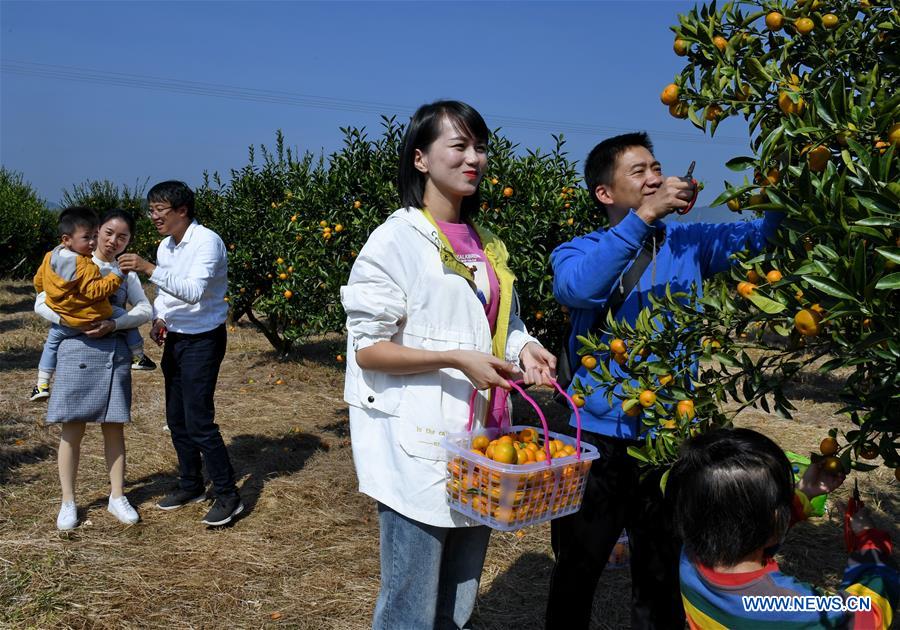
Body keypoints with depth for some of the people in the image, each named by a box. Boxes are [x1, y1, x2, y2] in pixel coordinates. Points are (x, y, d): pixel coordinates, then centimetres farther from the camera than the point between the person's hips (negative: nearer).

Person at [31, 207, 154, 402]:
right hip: (92, 318, -7)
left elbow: (38, 281, 14)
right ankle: (138, 357, 17)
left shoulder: (50, 257, 0)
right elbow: (94, 291, -30)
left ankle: (42, 384, 31)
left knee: (52, 340, 32)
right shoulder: (84, 266, -26)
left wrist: (49, 298, 31)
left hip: (63, 322, 7)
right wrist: (115, 276, -27)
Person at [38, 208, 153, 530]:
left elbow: (145, 309, 0)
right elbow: (42, 304, -2)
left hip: (115, 353, 3)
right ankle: (68, 502, 14)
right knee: (73, 430, 3)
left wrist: (113, 324, -16)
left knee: (114, 428, 7)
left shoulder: (126, 271, 10)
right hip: (78, 350, -2)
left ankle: (117, 497, 18)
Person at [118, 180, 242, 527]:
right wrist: (159, 319, 1)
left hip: (202, 340, -9)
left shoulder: (207, 241, -18)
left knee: (199, 421, -9)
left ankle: (228, 495, 2)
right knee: (176, 418, 14)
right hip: (174, 339, 9)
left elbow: (194, 291, -31)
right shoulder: (165, 246, 8)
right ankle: (191, 485, 30)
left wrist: (149, 269, -35)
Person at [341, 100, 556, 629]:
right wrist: (456, 360, -21)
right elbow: (366, 348, -11)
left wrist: (524, 348, 0)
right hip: (418, 445, -6)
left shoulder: (487, 244, 13)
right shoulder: (397, 239, -8)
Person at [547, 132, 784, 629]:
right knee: (577, 573, 15)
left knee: (663, 578, 19)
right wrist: (644, 216, -29)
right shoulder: (581, 251, -4)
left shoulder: (688, 242, 4)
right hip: (598, 438, -2)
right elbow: (578, 288, -26)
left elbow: (757, 235, -9)